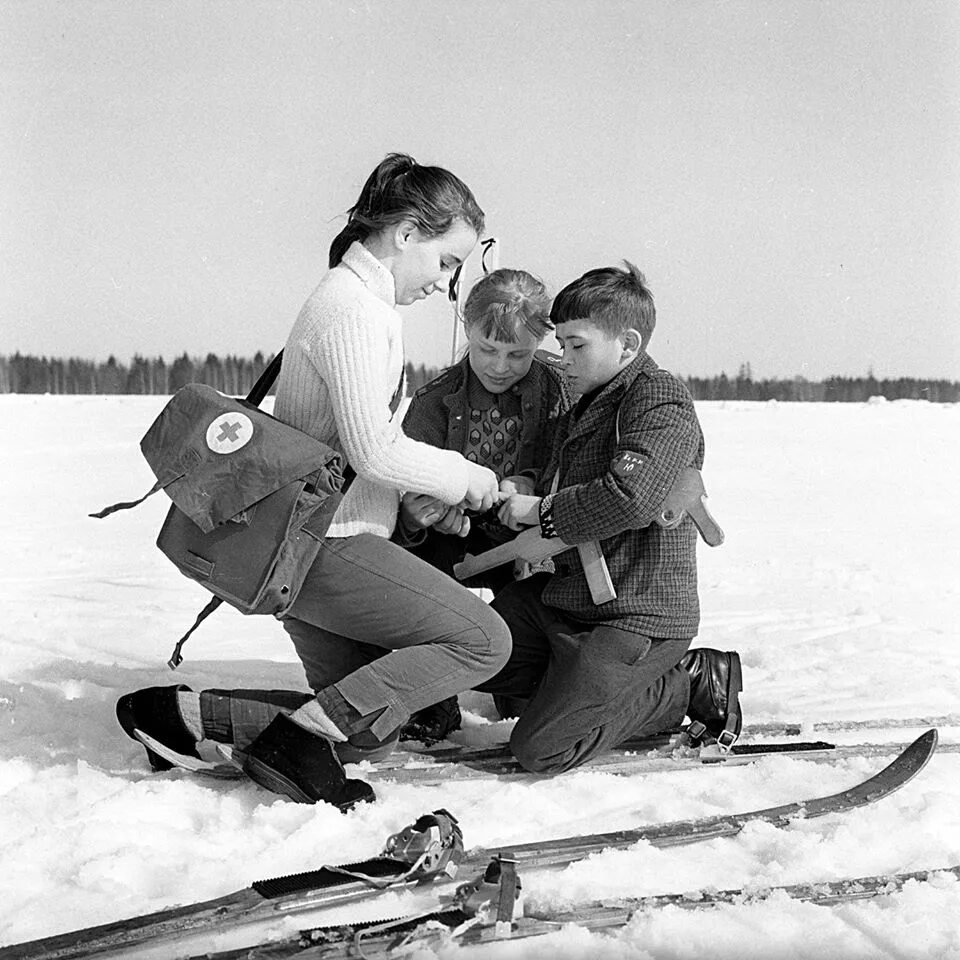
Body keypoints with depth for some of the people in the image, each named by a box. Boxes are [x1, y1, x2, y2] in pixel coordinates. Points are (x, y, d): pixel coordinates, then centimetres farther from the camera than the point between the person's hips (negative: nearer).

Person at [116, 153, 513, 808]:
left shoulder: (365, 304, 18)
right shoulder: (353, 309, -16)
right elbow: (374, 451, -22)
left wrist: (427, 499, 13)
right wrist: (464, 478, -8)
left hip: (307, 550, 11)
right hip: (327, 544, -11)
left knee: (369, 732, 12)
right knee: (483, 640, -13)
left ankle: (188, 714, 7)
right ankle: (297, 739, -14)